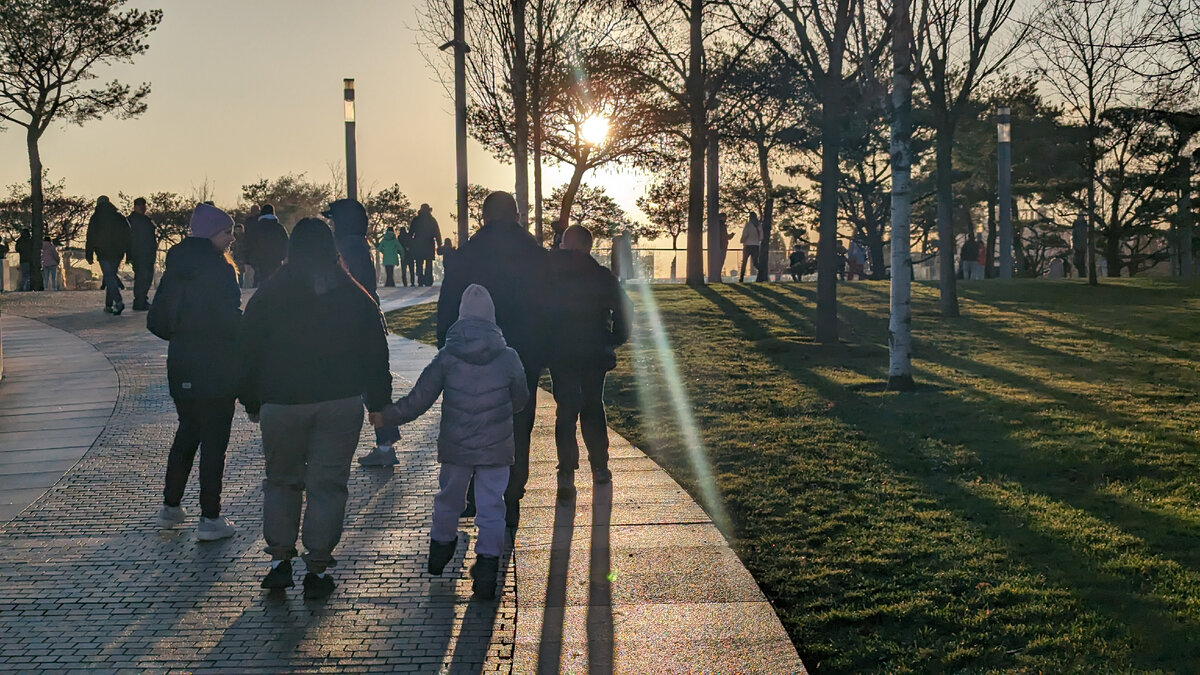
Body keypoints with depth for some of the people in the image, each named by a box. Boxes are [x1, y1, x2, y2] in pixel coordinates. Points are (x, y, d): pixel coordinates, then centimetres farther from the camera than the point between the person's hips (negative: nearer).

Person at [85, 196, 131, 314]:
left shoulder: (95, 218, -1)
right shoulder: (120, 218, 7)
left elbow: (90, 238, -1)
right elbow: (128, 237, 6)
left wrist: (89, 256, 3)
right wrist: (129, 254, 8)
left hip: (103, 253, -4)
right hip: (117, 254, 4)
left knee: (109, 277, -7)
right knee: (111, 276, 14)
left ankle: (118, 302, -27)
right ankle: (108, 305, 15)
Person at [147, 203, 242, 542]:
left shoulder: (174, 270, 6)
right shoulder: (219, 269, -16)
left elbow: (156, 322, 7)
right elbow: (231, 321, -21)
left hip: (181, 367, 7)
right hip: (216, 370, -7)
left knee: (187, 431, 21)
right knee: (214, 439, 1)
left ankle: (171, 506, 29)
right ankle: (210, 519, 5)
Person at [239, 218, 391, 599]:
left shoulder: (267, 296, 1)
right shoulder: (355, 298, 2)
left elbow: (249, 354, 4)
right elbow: (375, 356, 5)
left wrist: (252, 403, 14)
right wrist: (378, 403, 12)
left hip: (281, 405, 0)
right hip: (341, 405, 0)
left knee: (282, 481, 16)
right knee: (328, 485, 5)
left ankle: (280, 559, 12)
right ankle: (318, 569, 5)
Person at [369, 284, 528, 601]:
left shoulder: (447, 356, -9)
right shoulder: (508, 358, -8)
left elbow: (418, 401, -6)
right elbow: (520, 401, 5)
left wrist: (386, 417, 8)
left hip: (455, 447, 2)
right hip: (496, 449, -1)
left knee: (449, 499, 21)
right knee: (491, 507, 5)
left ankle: (440, 547, 40)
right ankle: (487, 561, 0)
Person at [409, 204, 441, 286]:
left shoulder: (416, 220, 1)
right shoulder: (432, 220, 2)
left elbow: (410, 232, 3)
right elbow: (437, 233, 1)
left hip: (418, 245, 0)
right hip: (429, 245, 0)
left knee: (419, 264, 4)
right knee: (429, 264, 5)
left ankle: (420, 281, -5)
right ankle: (428, 281, -1)